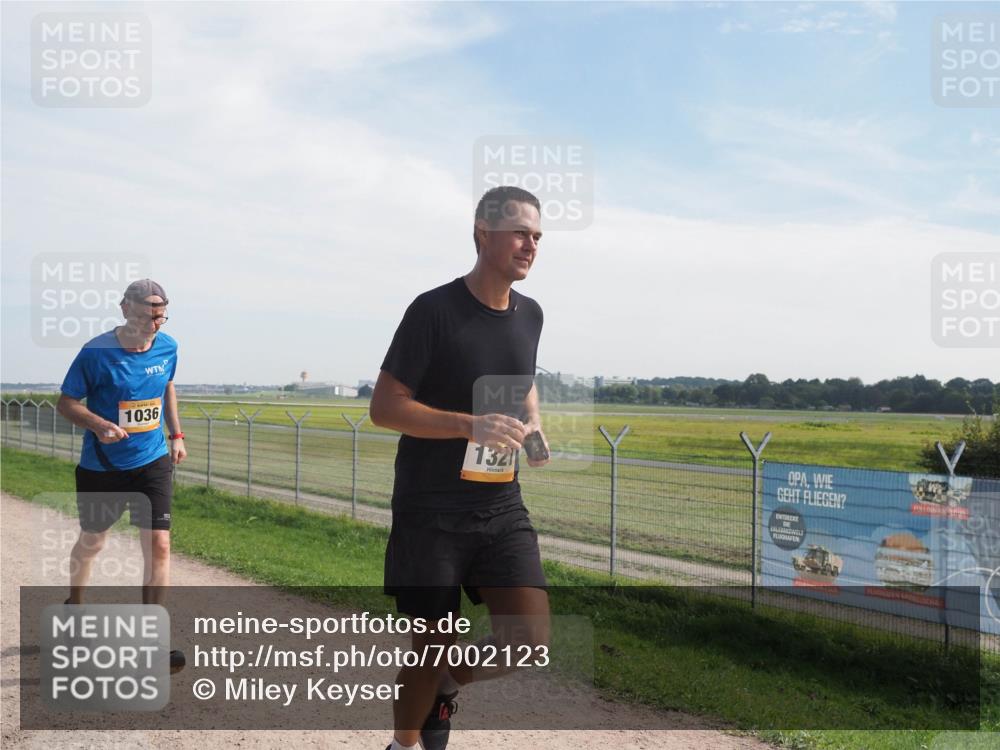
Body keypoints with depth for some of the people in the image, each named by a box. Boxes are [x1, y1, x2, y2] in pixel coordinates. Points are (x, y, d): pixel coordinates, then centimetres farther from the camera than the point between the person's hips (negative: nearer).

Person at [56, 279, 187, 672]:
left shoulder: (167, 347, -3)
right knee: (91, 542, 17)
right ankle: (74, 607, 47)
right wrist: (98, 425, -26)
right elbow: (66, 402, -8)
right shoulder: (96, 352, -15)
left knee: (158, 544, -9)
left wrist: (176, 435, 12)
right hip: (101, 467, -2)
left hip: (152, 463, 2)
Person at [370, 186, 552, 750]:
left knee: (531, 640, -4)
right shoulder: (434, 311, -12)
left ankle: (449, 685, 27)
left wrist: (534, 425, 4)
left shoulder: (531, 315, 7)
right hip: (431, 512, -5)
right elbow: (384, 407, -13)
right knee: (434, 645, 4)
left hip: (502, 506, 5)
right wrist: (471, 425, -25)